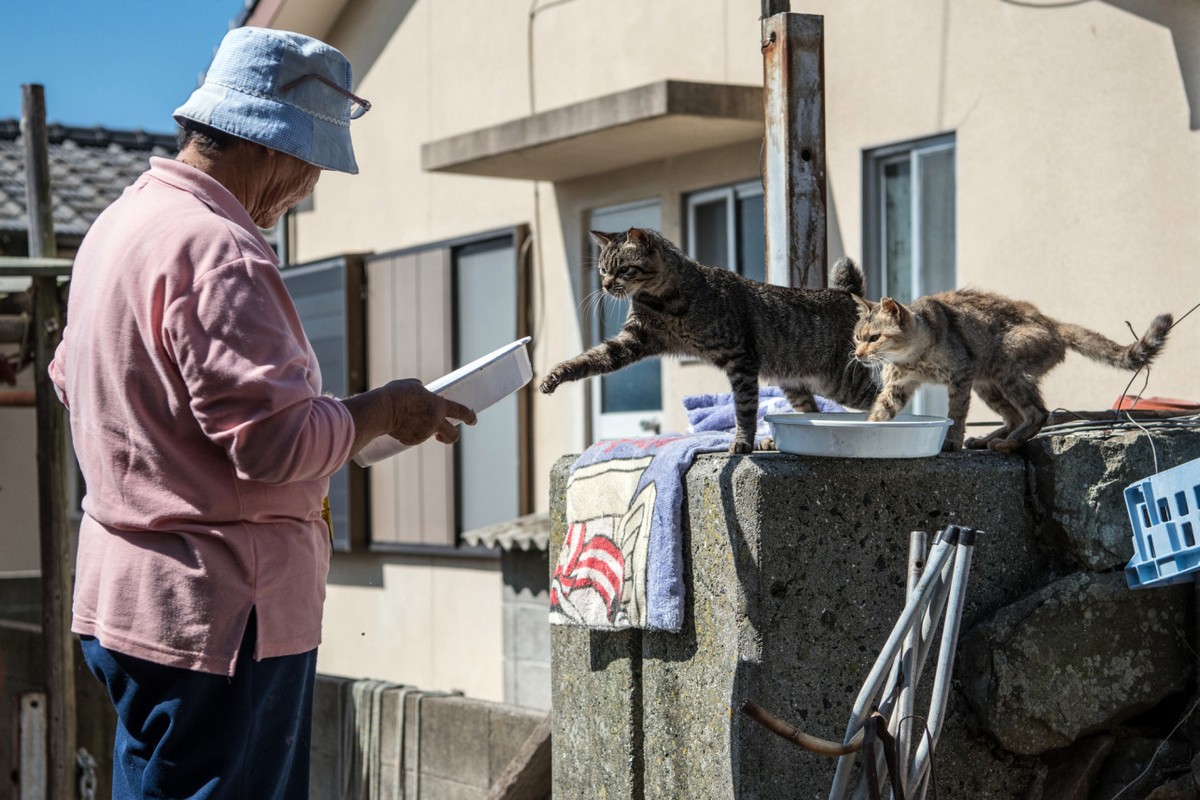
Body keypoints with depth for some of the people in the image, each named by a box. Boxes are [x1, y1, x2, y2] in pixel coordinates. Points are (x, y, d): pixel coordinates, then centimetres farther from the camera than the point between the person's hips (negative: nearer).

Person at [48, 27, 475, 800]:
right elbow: (274, 439, -24)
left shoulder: (122, 222, 13)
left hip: (129, 591, 11)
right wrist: (382, 412, -7)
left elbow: (71, 378, 26)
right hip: (216, 617, -10)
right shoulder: (214, 250, -20)